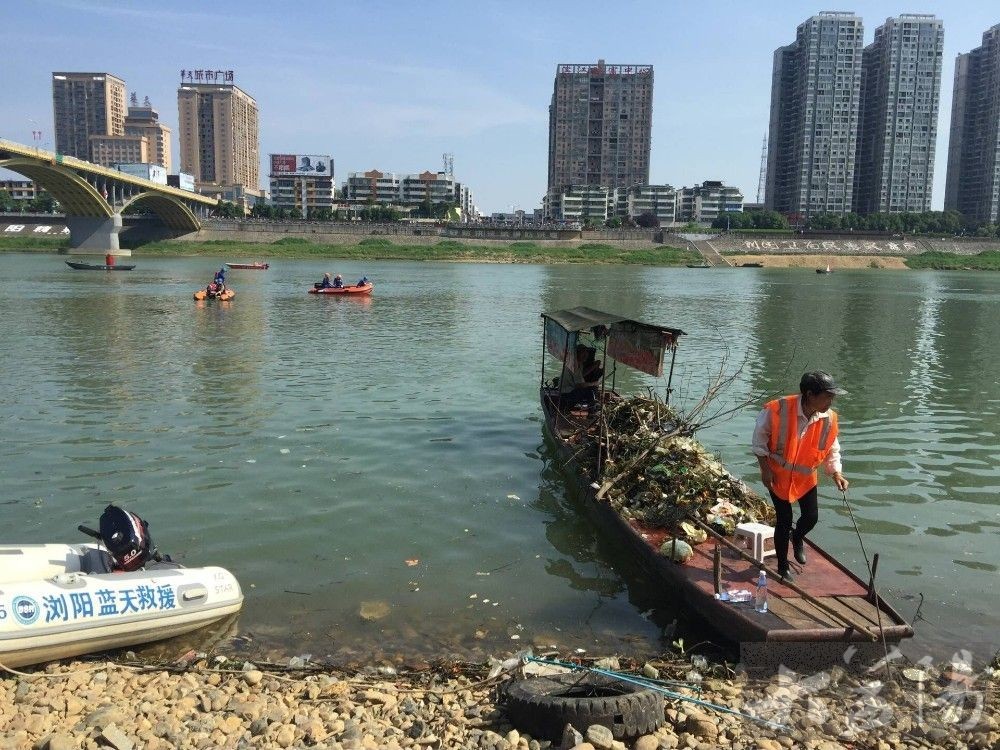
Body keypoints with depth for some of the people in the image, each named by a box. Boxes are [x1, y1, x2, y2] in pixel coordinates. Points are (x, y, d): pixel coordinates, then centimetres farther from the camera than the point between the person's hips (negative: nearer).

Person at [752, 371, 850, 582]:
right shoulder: (778, 410, -29)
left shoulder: (828, 419, -15)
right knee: (784, 521, 1)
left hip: (806, 477, 4)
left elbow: (832, 451, 0)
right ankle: (782, 566, 24)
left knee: (811, 517, 3)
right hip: (778, 475, -4)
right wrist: (765, 469, -14)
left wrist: (836, 474, -14)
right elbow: (759, 438, -14)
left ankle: (798, 538, 41)